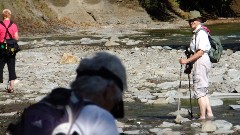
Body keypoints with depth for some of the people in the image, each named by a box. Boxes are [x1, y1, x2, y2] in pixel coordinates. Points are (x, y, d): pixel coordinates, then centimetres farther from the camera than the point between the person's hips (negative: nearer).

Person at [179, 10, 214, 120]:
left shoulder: (201, 33, -16)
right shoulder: (198, 33, 16)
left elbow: (200, 52, -21)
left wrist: (187, 60, -19)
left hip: (201, 62, -11)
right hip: (199, 63, 11)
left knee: (199, 91, -6)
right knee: (203, 91, 14)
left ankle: (202, 116, -3)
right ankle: (209, 113, 17)